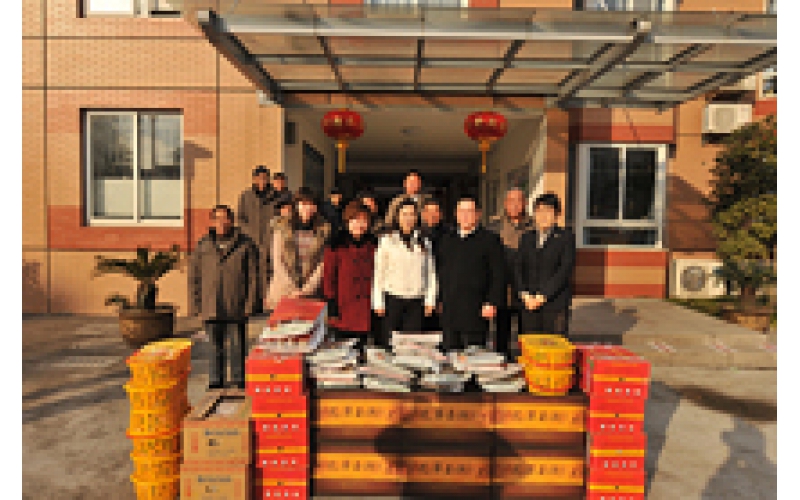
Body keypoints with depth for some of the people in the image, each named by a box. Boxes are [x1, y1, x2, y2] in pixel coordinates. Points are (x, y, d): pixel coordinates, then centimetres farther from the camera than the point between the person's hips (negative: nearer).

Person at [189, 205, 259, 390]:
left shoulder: (245, 244, -2)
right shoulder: (203, 246, 6)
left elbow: (253, 277, -2)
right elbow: (194, 276, 9)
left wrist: (251, 303, -7)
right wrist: (194, 304, 4)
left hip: (237, 307, -2)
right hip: (211, 307, 2)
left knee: (238, 345, 8)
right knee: (215, 346, 11)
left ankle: (238, 381, 23)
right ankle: (215, 382, 24)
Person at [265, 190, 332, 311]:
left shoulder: (324, 229, 2)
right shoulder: (282, 227, 4)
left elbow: (323, 264, -1)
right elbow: (278, 262, 2)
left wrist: (305, 291, -8)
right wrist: (293, 291, -4)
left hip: (311, 296, 0)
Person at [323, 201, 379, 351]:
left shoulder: (374, 244, 8)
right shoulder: (337, 245, 0)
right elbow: (328, 276, -1)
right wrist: (332, 307, -5)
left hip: (367, 314, 2)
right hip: (344, 314, -2)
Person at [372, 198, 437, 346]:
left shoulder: (424, 242, 8)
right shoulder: (387, 240, 2)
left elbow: (430, 272, 11)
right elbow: (378, 272, 2)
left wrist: (430, 300, 5)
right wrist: (378, 302, -1)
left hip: (416, 301, 2)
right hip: (393, 299, -1)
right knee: (390, 341, 0)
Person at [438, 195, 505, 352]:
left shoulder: (490, 240, 0)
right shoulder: (447, 240, 16)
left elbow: (499, 276, -4)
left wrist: (492, 303, -11)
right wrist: (441, 300, 13)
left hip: (475, 312, -5)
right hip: (449, 312, 5)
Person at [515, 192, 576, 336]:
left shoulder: (566, 237, 2)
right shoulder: (527, 238, 15)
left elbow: (565, 270, -7)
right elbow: (519, 268, 9)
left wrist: (543, 296, -13)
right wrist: (525, 294, -6)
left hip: (555, 304, -3)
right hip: (529, 304, 3)